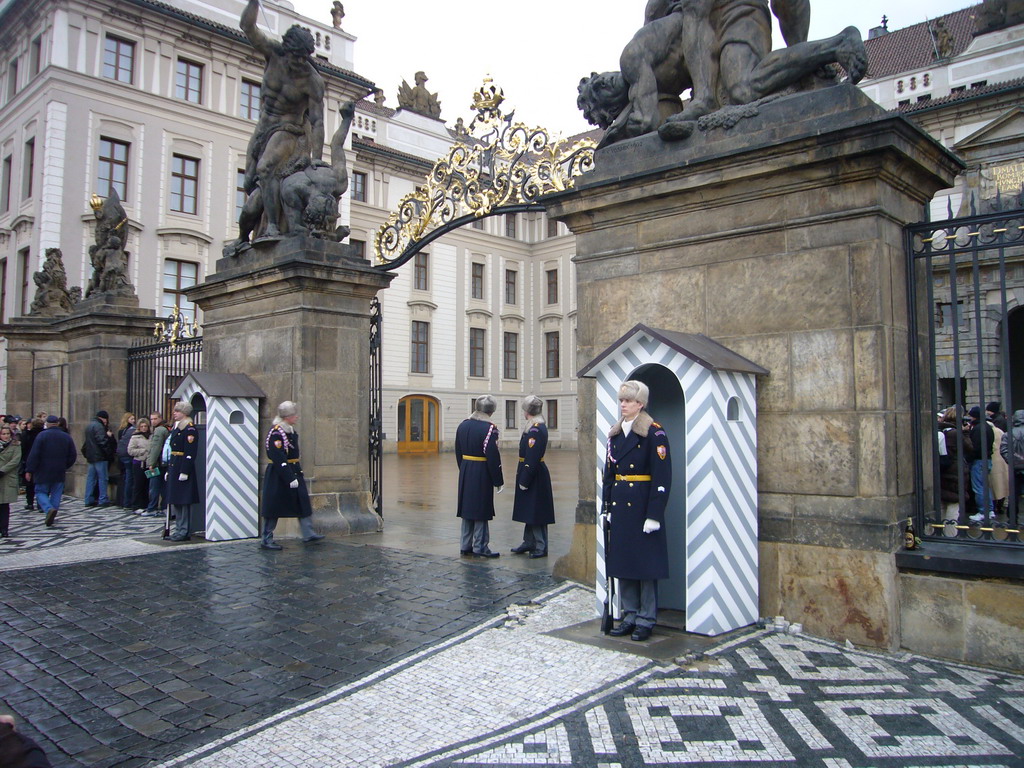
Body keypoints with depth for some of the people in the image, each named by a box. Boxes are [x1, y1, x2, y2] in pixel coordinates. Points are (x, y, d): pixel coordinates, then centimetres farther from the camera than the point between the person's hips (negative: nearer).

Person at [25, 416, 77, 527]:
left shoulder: (42, 435, -8)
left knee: (40, 492, 5)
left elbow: (34, 455, -11)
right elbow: (73, 455, 8)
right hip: (59, 472, 3)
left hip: (43, 472, -3)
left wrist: (29, 470, -7)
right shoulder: (66, 437, 5)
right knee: (56, 493, 10)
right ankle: (52, 516, 8)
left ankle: (49, 509, -19)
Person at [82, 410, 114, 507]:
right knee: (102, 478, -4)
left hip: (91, 456, 9)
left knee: (91, 478, 11)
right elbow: (101, 441, -20)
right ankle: (103, 500, -4)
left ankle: (89, 500, 12)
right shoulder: (99, 426, -13)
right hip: (99, 456, -9)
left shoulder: (89, 426, 18)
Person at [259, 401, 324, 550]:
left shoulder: (290, 430, 10)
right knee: (274, 508, 1)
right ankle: (266, 540, 11)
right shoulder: (276, 433, -19)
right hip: (279, 476, -9)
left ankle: (308, 534, 14)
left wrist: (298, 474, 19)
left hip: (294, 472, 9)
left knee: (303, 502, 8)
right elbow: (279, 459, -23)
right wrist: (291, 479, -23)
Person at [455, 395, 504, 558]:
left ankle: (466, 546, 20)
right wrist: (498, 480, -10)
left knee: (467, 509, 14)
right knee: (481, 510, 2)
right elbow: (493, 456, -17)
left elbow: (458, 452, 12)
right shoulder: (489, 429, -16)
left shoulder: (463, 426, 6)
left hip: (465, 473, 7)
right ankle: (480, 547, 8)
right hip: (482, 473, -7)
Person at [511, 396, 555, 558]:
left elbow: (532, 459, -23)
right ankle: (529, 542, 28)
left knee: (535, 513, -2)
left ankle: (541, 547, 7)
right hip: (530, 475, 10)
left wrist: (524, 481, -19)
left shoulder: (536, 430, -20)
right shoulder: (536, 427, 11)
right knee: (530, 512, 17)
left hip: (534, 477, -10)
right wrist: (523, 479, 16)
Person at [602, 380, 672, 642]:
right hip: (619, 506, 7)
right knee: (622, 562, 11)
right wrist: (607, 508, 9)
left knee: (645, 564, 2)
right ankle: (630, 615, 23)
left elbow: (662, 477, -13)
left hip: (643, 506, -6)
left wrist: (654, 515, -17)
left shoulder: (654, 433, -9)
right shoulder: (615, 434, 11)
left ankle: (646, 620, 14)